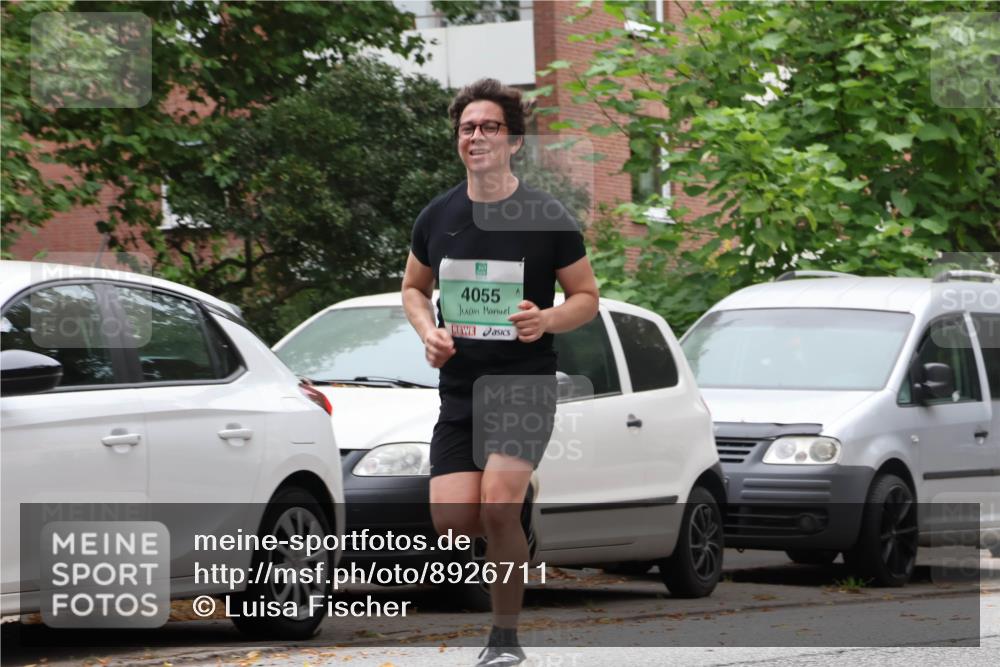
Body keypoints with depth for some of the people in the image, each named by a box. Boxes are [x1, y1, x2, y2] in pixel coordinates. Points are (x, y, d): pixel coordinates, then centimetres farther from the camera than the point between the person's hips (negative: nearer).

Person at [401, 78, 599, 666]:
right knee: (452, 521, -9)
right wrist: (429, 331, 0)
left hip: (526, 383, -4)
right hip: (459, 389, 4)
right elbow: (414, 287, 20)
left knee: (497, 505, -21)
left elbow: (587, 296, 4)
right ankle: (519, 539, 27)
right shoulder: (438, 217, 5)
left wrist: (547, 320, -17)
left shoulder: (547, 218, -5)